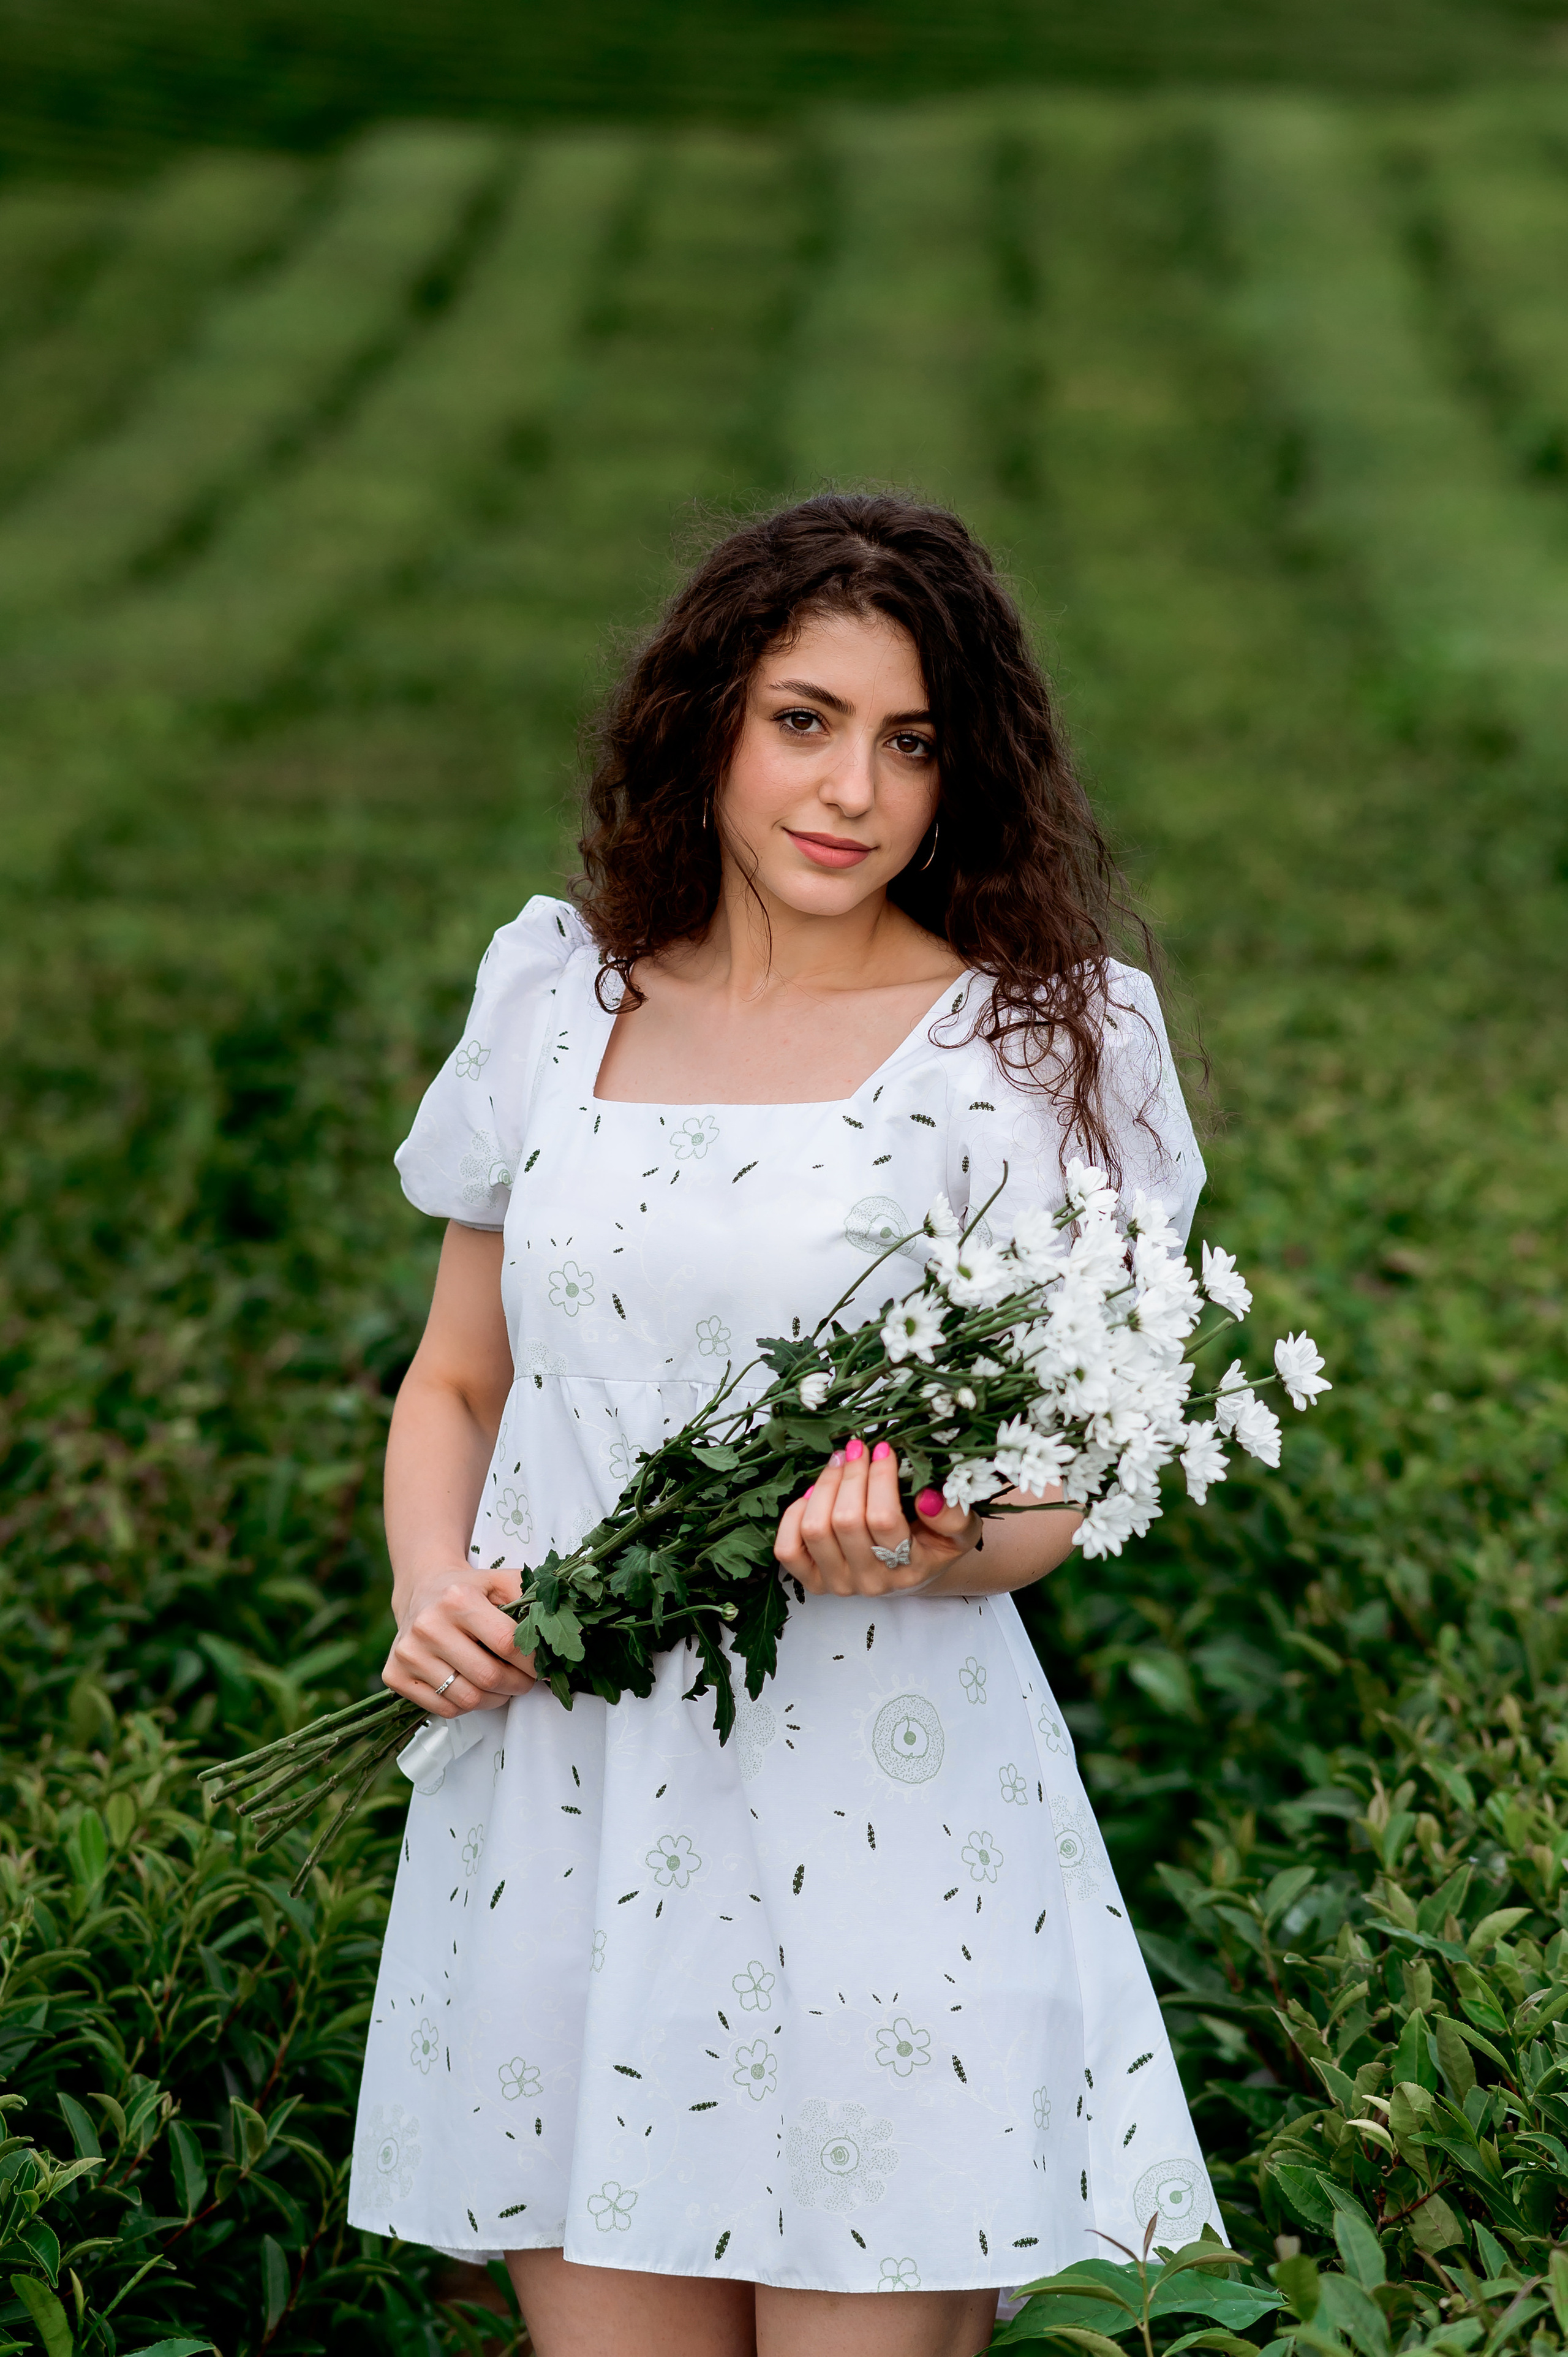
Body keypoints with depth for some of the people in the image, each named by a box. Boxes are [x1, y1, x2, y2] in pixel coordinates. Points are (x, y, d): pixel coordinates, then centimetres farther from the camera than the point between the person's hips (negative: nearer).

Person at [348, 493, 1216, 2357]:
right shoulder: (559, 996, 9)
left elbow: (1051, 1495, -2)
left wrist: (922, 1550, -24)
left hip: (883, 1828, -3)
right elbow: (455, 1384, 17)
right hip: (558, 1812, 3)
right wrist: (431, 1584, -3)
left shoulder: (1037, 1037, 0)